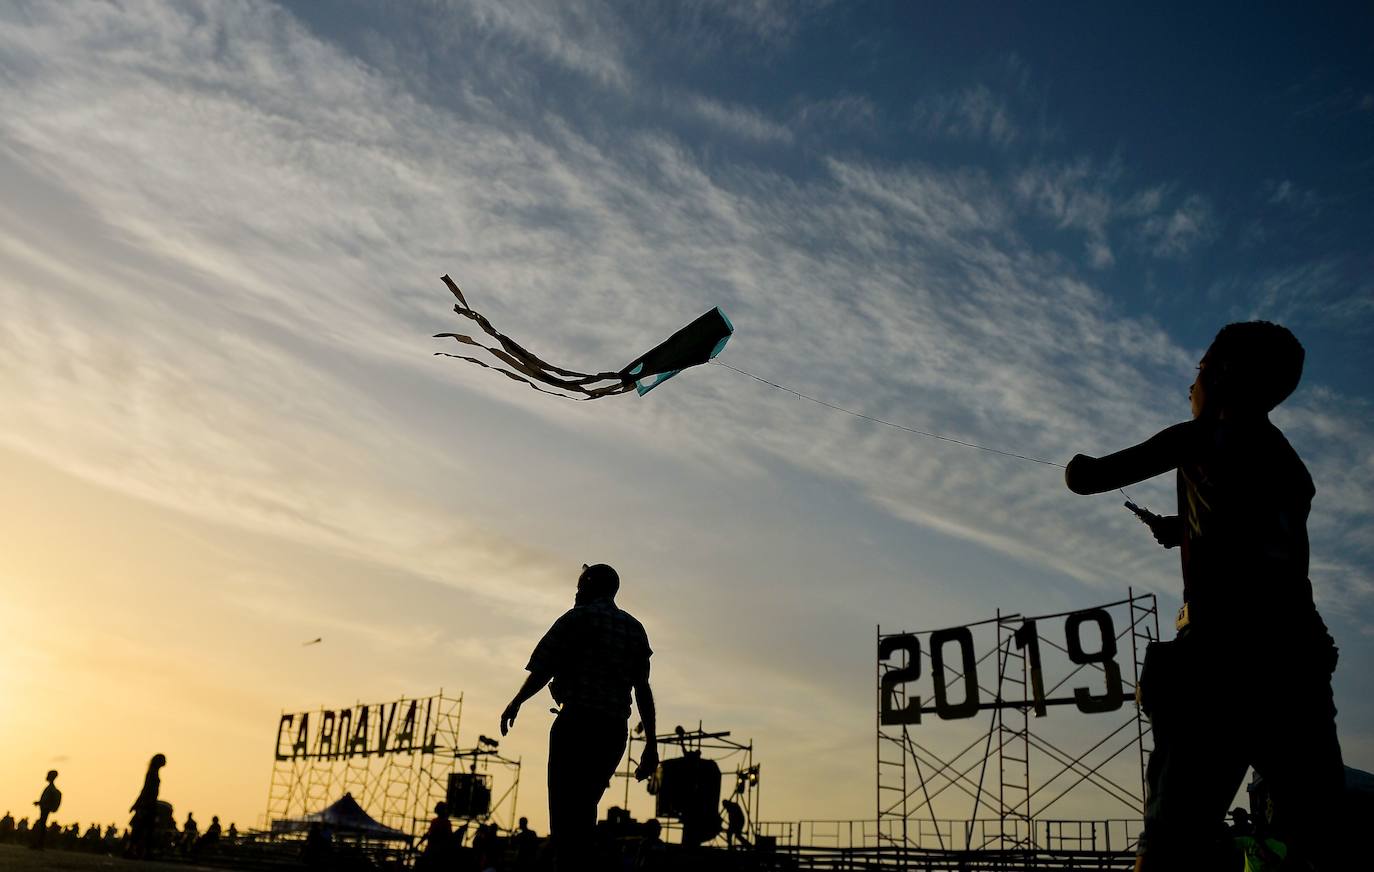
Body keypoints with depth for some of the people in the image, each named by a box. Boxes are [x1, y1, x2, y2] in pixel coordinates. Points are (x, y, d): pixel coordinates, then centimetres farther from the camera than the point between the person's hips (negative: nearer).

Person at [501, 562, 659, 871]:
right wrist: (651, 743, 10)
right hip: (616, 730, 6)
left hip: (578, 721, -6)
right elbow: (643, 689, 12)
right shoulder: (635, 628, 17)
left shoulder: (579, 618, 1)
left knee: (565, 811, -5)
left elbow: (544, 670, -4)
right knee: (584, 810, 14)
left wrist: (515, 703, 10)